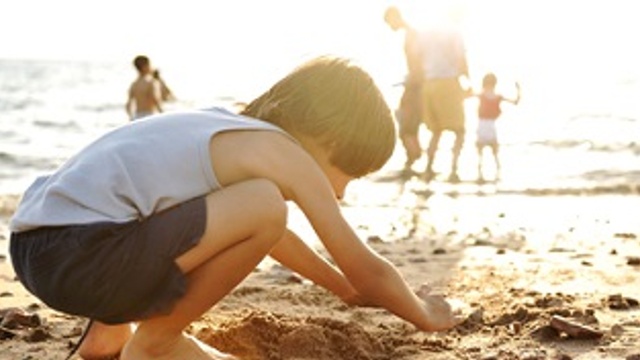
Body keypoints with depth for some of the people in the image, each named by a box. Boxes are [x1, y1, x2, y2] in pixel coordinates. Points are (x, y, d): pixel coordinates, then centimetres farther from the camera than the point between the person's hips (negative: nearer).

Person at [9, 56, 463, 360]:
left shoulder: (228, 129, 23)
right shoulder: (287, 155, -3)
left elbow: (270, 236, 41)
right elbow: (369, 271, 4)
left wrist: (345, 287, 49)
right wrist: (425, 314, 23)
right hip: (80, 253, -10)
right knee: (263, 207, -16)